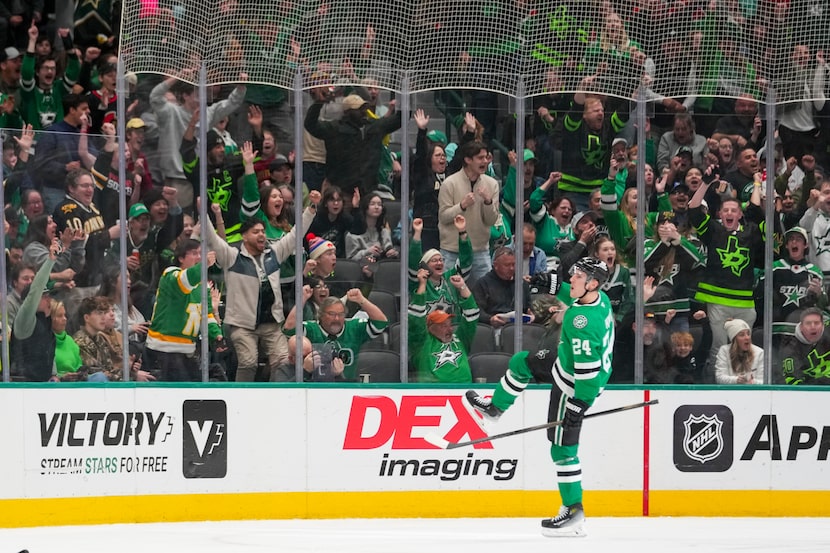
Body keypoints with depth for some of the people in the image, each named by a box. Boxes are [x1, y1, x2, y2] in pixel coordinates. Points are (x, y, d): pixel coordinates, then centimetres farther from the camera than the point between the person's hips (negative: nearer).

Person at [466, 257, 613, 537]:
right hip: (566, 364, 10)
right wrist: (556, 287, 11)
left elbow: (587, 368, -34)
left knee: (563, 446, -2)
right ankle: (495, 408, 49)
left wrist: (579, 403, -27)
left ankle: (573, 511, 6)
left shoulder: (583, 322, -36)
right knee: (521, 363, 24)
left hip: (574, 386, -10)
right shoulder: (600, 299, -8)